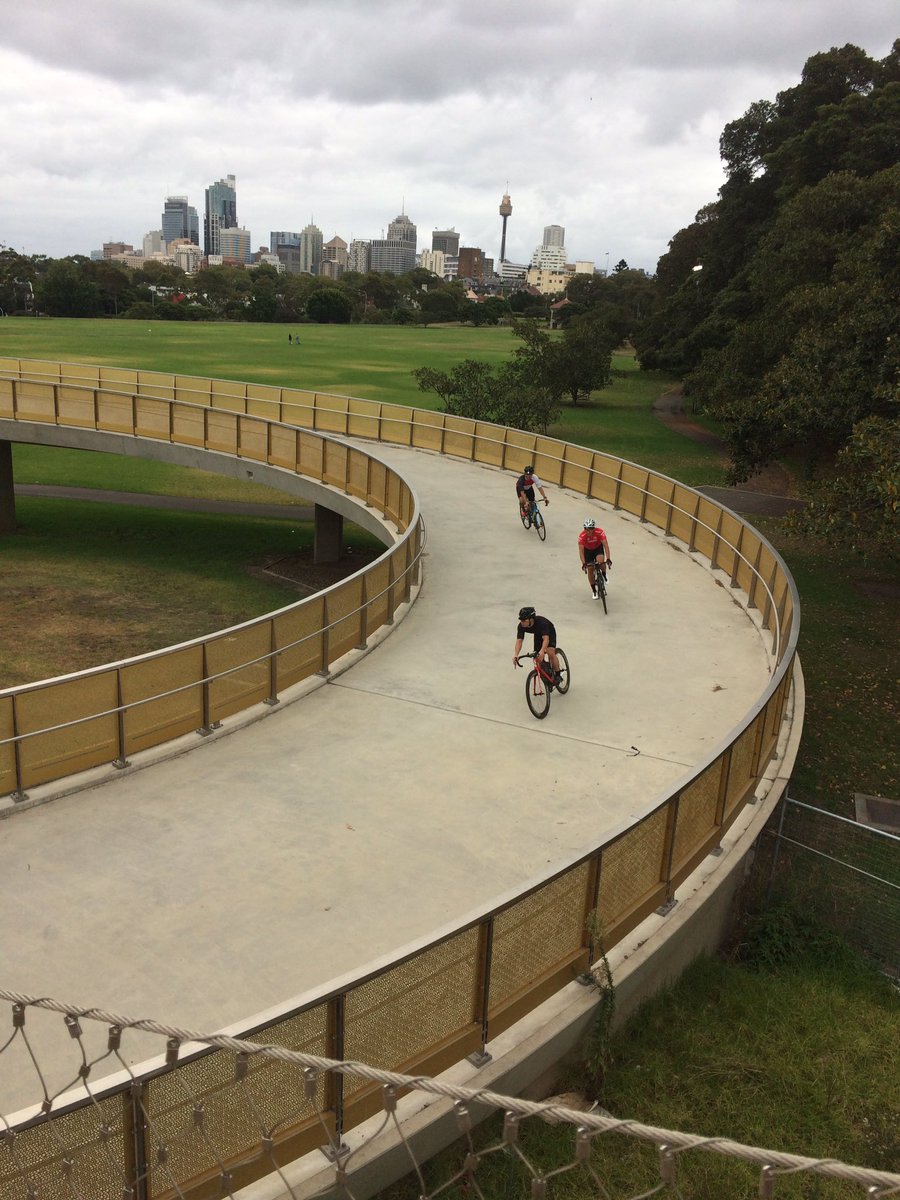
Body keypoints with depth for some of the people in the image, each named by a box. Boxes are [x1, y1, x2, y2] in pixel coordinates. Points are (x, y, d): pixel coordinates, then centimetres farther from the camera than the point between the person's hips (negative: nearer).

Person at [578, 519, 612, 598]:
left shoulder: (599, 532, -33)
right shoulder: (582, 536, -33)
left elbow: (606, 545, -36)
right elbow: (581, 550, -34)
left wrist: (608, 559, -46)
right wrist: (584, 564, -45)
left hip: (598, 547, -1)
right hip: (588, 550, 1)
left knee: (601, 561, -30)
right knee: (590, 569, -4)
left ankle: (604, 575, 3)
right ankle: (594, 591, 11)